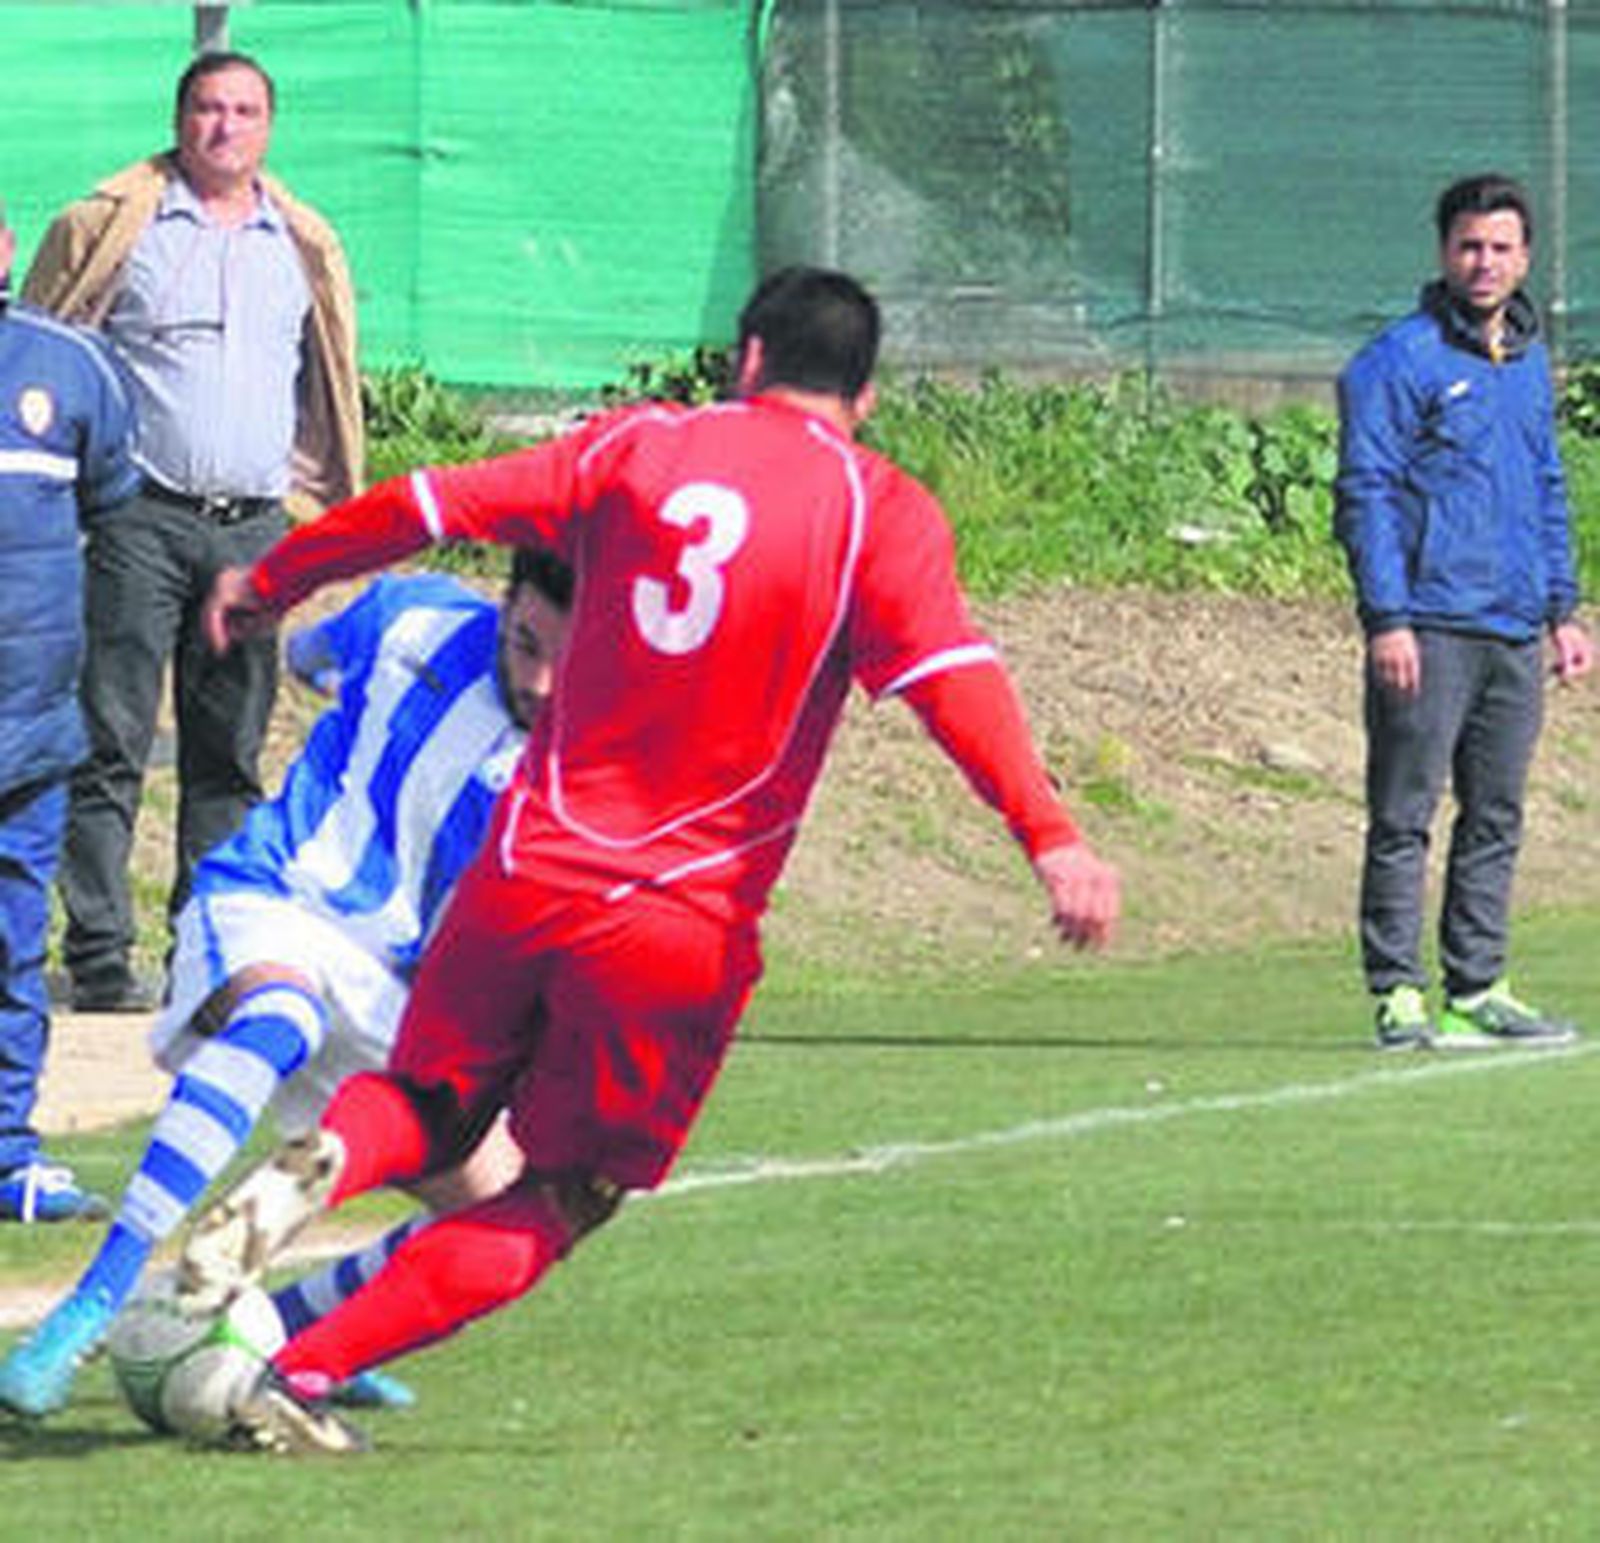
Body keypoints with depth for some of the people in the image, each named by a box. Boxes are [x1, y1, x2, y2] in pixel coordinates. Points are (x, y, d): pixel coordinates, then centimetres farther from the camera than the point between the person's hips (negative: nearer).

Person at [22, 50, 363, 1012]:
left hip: (253, 527, 4)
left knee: (231, 755, 6)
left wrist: (320, 504, 16)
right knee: (112, 745, -7)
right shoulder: (112, 226, 3)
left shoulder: (304, 248, 15)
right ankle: (100, 958, -8)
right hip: (141, 523, -4)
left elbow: (328, 388, 23)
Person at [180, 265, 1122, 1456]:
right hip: (687, 929, -2)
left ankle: (325, 1161, -12)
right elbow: (952, 676, -14)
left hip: (532, 869, 2)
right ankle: (305, 1377, -5)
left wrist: (274, 581, 22)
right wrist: (1050, 837, -22)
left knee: (428, 1110, 23)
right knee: (557, 1202, 9)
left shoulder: (644, 446, 7)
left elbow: (434, 507, 10)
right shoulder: (882, 513, 0)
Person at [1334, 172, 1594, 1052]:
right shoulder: (1400, 362, -5)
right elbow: (1366, 492, -8)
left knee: (1497, 819, 9)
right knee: (1403, 818, -5)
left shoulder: (1529, 362, 17)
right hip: (1428, 631, -7)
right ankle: (1398, 995, -4)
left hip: (1514, 636, 7)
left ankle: (1478, 988, 15)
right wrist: (1387, 617, -15)